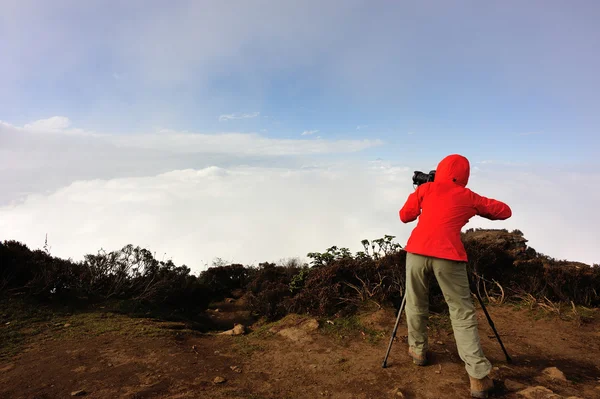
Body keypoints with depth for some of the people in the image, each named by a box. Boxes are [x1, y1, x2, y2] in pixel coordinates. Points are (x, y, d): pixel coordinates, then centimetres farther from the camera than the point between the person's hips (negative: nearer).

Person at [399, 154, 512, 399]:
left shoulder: (424, 189, 17)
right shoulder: (469, 197, 17)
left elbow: (405, 216, 20)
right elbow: (505, 211, 27)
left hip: (417, 251, 1)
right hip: (448, 256, -1)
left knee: (416, 305, 20)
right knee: (463, 313, 8)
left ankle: (418, 350, 35)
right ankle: (479, 377, 6)